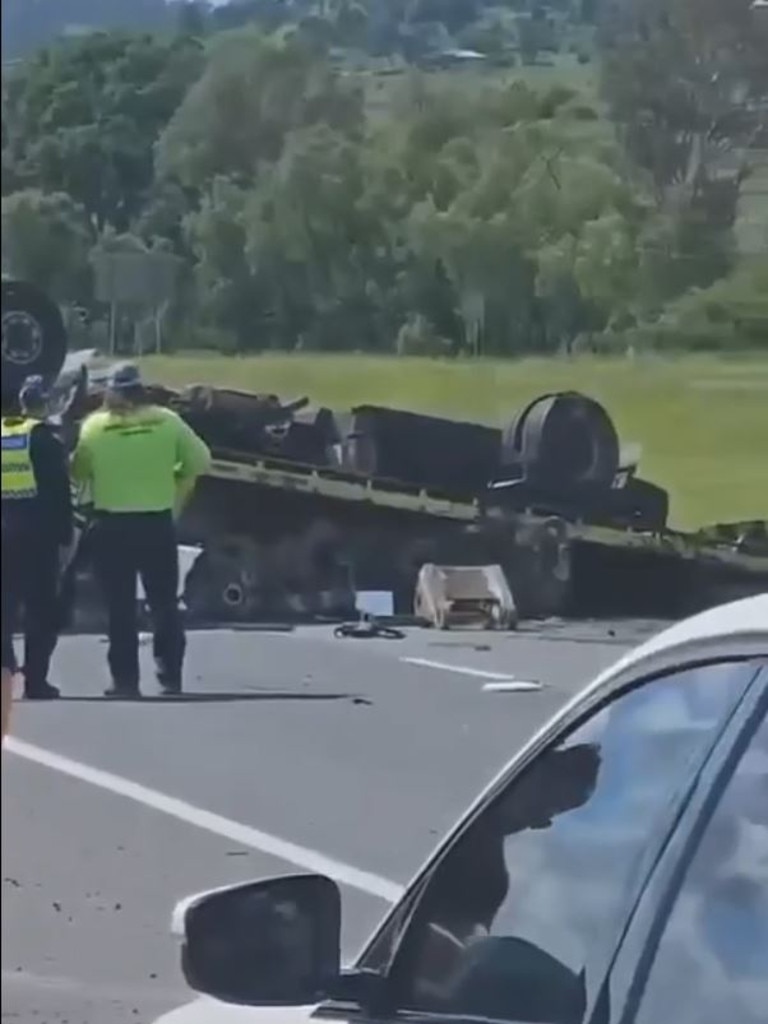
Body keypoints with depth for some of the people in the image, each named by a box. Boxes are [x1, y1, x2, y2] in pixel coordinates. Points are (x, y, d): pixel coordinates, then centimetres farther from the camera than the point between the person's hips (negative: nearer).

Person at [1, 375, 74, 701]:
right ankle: (35, 679, -5)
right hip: (38, 535, -5)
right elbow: (60, 493, -10)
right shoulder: (46, 439, -7)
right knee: (42, 610, -1)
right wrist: (64, 538, -5)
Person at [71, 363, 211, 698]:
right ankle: (170, 679, 5)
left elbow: (78, 474, -1)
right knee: (164, 604, 9)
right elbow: (200, 460, 1)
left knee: (120, 608, 6)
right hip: (157, 523, 1)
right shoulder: (166, 421, -3)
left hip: (112, 525, -1)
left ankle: (125, 680, 5)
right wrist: (179, 490, 15)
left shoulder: (94, 426, -7)